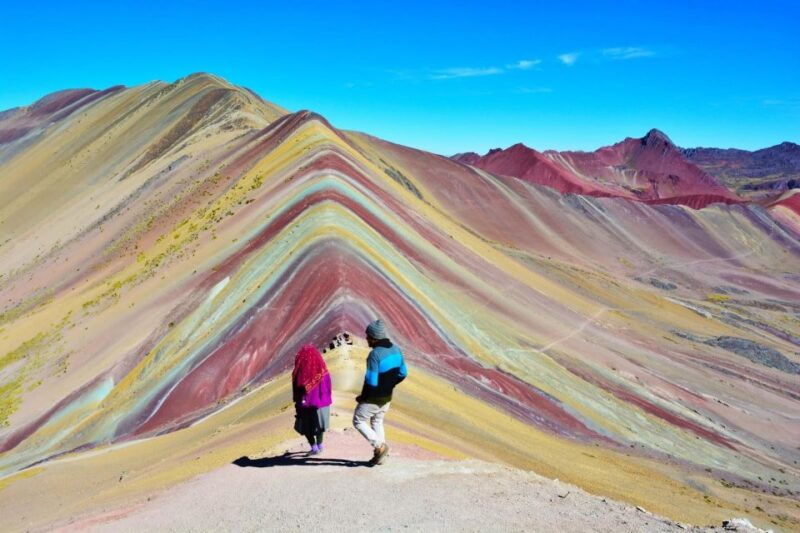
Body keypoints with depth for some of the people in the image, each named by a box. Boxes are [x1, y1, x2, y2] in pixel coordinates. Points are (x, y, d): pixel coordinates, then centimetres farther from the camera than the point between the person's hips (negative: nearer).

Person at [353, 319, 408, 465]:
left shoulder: (374, 354, -26)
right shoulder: (396, 349, -2)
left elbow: (371, 381, -26)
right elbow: (403, 373, 7)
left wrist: (362, 397, -11)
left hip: (373, 397, -8)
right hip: (387, 396, 8)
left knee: (358, 421, 12)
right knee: (377, 422, 24)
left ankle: (380, 446, 3)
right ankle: (379, 456, 27)